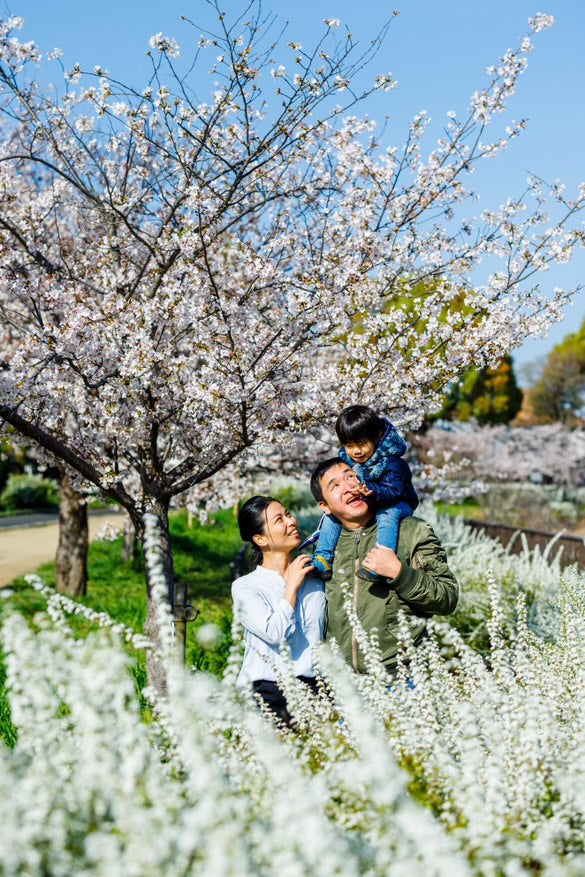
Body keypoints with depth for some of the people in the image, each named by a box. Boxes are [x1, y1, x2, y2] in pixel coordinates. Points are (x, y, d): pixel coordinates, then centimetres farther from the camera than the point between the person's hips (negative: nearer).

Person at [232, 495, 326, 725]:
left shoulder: (315, 576, 16)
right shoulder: (245, 587, 4)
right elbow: (276, 633, -11)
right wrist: (292, 585, -1)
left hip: (314, 683, 3)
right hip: (267, 688, -3)